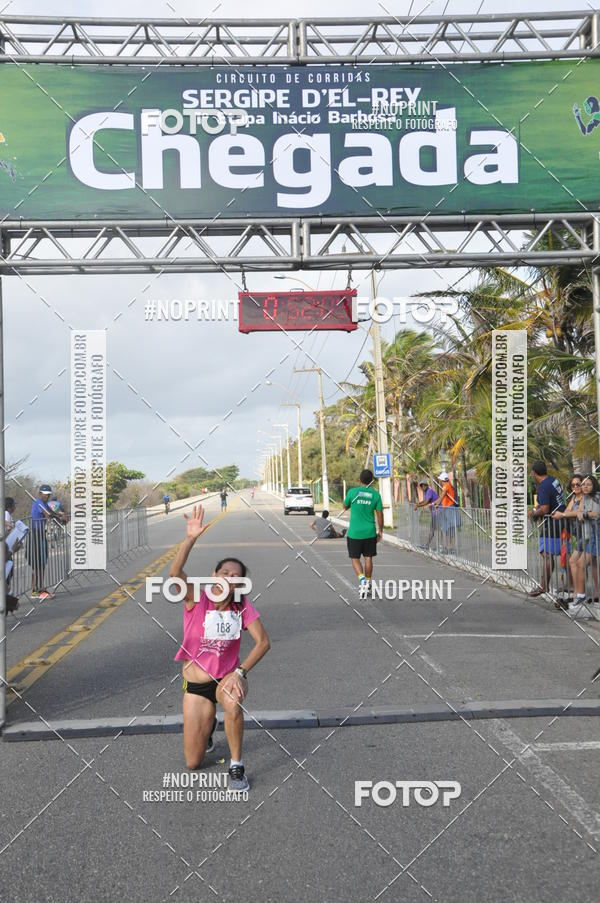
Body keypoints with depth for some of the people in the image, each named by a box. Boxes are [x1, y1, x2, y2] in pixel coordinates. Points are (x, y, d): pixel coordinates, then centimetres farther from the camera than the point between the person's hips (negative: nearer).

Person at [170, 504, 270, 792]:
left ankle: (236, 766, -15)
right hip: (196, 684, 0)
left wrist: (240, 672, -23)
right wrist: (191, 539, -44)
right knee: (192, 763, 3)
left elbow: (263, 642, -12)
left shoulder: (243, 607, -9)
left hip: (228, 677, 0)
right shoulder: (196, 600, -15)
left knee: (232, 704, -39)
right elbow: (175, 572, -33)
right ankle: (207, 728, 39)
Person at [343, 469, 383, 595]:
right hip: (370, 532, 2)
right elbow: (380, 515, 0)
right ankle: (367, 583, 18)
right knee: (368, 558, 12)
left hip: (354, 533, -1)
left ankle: (362, 578, -15)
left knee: (355, 558, 7)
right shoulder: (375, 494, -3)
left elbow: (345, 507, 11)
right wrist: (380, 531, 11)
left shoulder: (352, 492, -6)